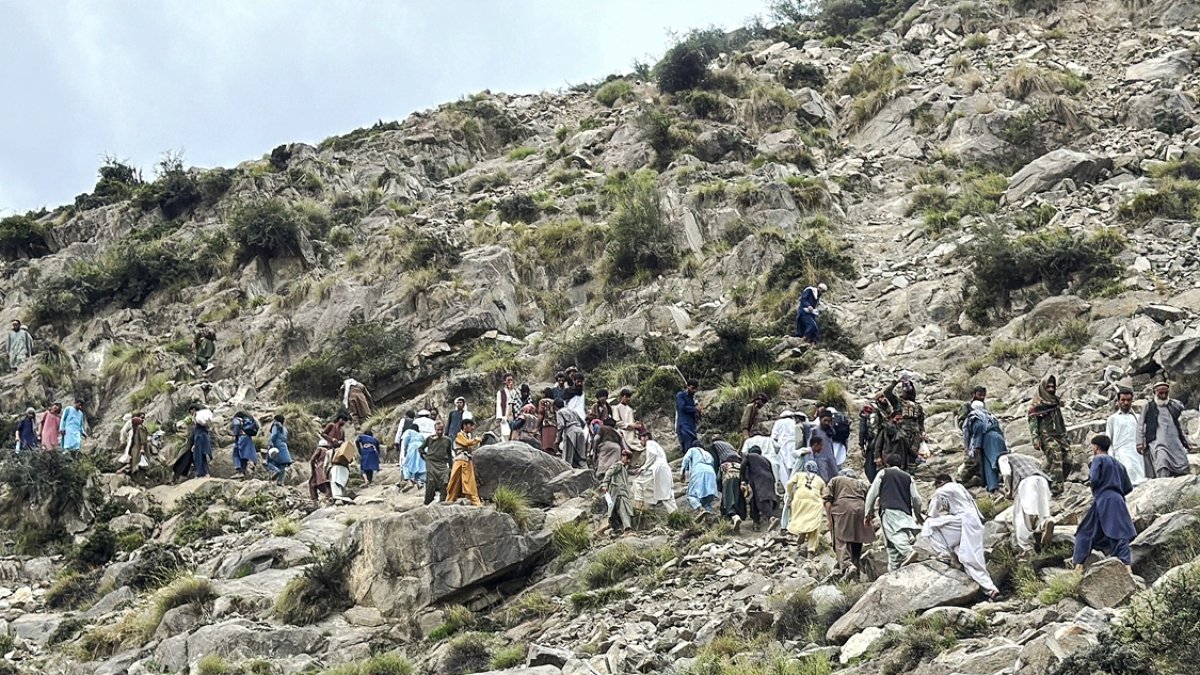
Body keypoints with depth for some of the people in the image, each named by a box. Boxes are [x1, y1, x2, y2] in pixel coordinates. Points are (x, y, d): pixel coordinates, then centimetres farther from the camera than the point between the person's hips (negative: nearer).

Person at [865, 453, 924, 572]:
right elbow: (916, 498, 18)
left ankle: (909, 552, -52)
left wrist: (868, 513, 16)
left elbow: (872, 494, 12)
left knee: (896, 536, -27)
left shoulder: (883, 473, 18)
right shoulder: (908, 477, 25)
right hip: (905, 512, 4)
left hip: (889, 510, -4)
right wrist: (918, 515, 30)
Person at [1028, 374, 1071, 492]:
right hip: (1046, 435, -7)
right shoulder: (1037, 404, 0)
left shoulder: (1056, 401, 20)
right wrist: (1035, 439, -14)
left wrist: (1065, 436, 25)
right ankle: (1056, 487, -26)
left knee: (1067, 459, -5)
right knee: (1056, 457, -23)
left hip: (1060, 435, 7)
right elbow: (1032, 421, -5)